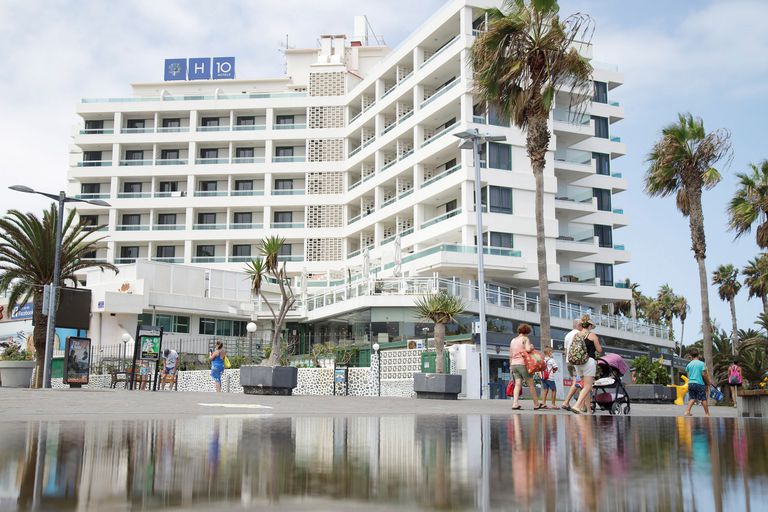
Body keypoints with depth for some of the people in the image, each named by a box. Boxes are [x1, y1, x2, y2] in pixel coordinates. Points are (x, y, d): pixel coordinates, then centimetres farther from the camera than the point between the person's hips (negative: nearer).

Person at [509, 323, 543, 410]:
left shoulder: (513, 341, 16)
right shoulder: (525, 339, -2)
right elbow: (528, 349, -21)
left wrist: (511, 367, 19)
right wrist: (532, 347, 1)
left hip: (514, 364, 6)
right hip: (523, 363, -6)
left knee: (517, 384, 0)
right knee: (531, 384, 4)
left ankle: (515, 404, -14)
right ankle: (536, 404, 10)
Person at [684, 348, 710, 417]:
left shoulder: (689, 364, 5)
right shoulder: (701, 363, -6)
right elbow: (704, 374, -8)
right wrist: (708, 382, 5)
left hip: (690, 383, 4)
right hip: (700, 383, -4)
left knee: (692, 398, 9)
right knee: (703, 399, 7)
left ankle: (687, 411, -3)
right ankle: (707, 413, 14)